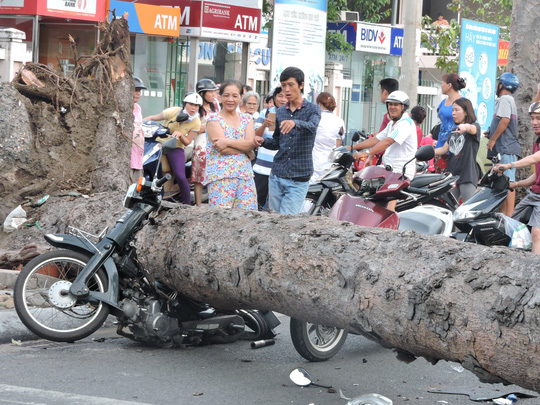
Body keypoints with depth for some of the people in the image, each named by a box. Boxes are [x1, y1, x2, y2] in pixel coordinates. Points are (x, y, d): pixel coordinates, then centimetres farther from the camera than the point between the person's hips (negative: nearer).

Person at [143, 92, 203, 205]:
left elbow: (187, 142, -4)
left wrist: (180, 135, -25)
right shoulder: (174, 111, -11)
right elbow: (153, 118, -2)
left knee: (180, 176, -21)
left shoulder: (196, 123, -7)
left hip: (176, 149, -1)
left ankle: (187, 204, -5)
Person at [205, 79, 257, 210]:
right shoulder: (214, 120, 3)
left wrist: (227, 141, -12)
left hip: (245, 174, 4)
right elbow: (223, 150, -10)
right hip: (220, 176, -4)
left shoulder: (247, 119, 16)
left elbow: (250, 144, -1)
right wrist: (243, 147, -5)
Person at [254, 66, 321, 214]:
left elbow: (312, 126, -24)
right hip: (277, 176, 5)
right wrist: (263, 141, 0)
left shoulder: (313, 109, -2)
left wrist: (295, 123, -45)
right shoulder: (280, 112, 14)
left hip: (299, 180, -5)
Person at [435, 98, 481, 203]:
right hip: (452, 174, 7)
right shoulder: (453, 131, 21)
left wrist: (465, 127, -50)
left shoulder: (475, 126, -2)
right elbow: (444, 149, 19)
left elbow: (472, 129, -27)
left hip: (467, 175, -7)